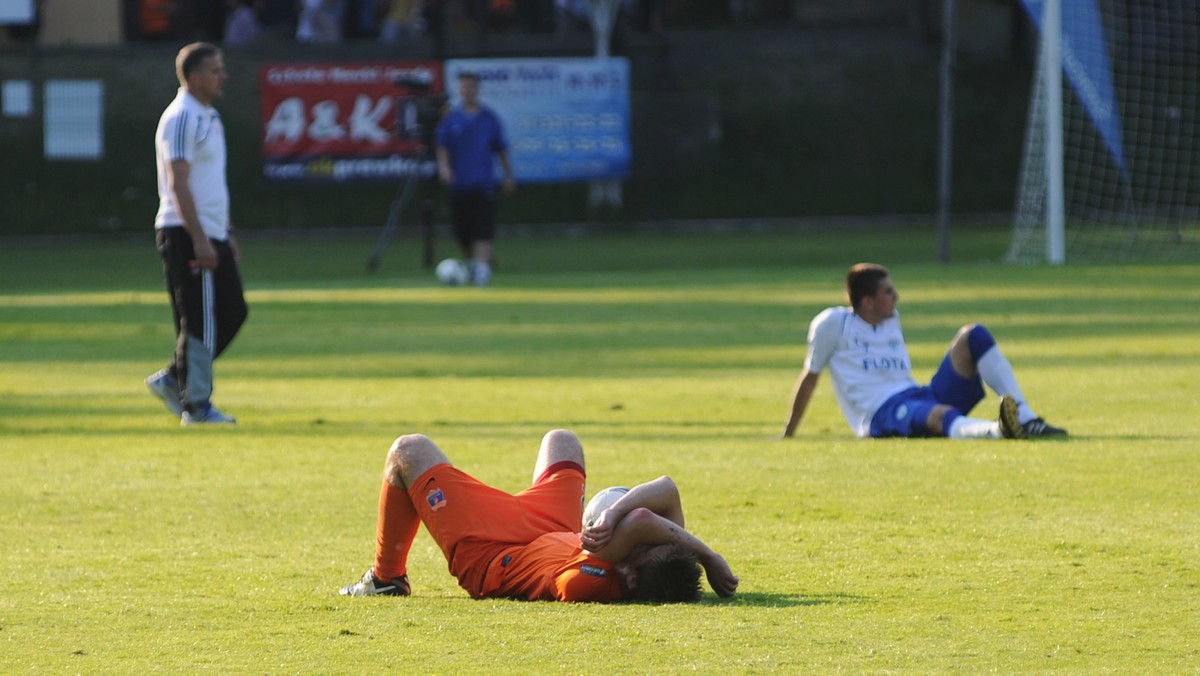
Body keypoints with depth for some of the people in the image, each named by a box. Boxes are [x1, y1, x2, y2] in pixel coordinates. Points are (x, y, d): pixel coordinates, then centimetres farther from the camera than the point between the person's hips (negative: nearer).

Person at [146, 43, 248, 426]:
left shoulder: (209, 116, 17)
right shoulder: (181, 118, -14)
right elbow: (178, 184, -20)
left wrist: (226, 233, 22)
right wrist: (199, 239, -25)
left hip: (211, 235, 10)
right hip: (186, 235, -10)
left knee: (232, 312, 9)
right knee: (199, 321, -5)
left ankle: (173, 380, 17)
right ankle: (196, 405, 2)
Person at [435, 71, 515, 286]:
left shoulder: (489, 118, 5)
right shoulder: (451, 119, 6)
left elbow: (501, 148, 10)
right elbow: (442, 145, 2)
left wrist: (508, 176, 8)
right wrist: (444, 166, -17)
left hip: (483, 182, -2)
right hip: (459, 183, 2)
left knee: (483, 229, -14)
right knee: (461, 230, 6)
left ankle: (482, 267, -18)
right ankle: (471, 261, 28)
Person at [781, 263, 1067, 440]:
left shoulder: (891, 321, 22)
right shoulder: (832, 323, 2)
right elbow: (810, 377, 7)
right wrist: (787, 436, 12)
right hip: (882, 414, -8)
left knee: (973, 336, -9)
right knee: (941, 415, -42)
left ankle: (1026, 420, -26)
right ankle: (998, 431, -77)